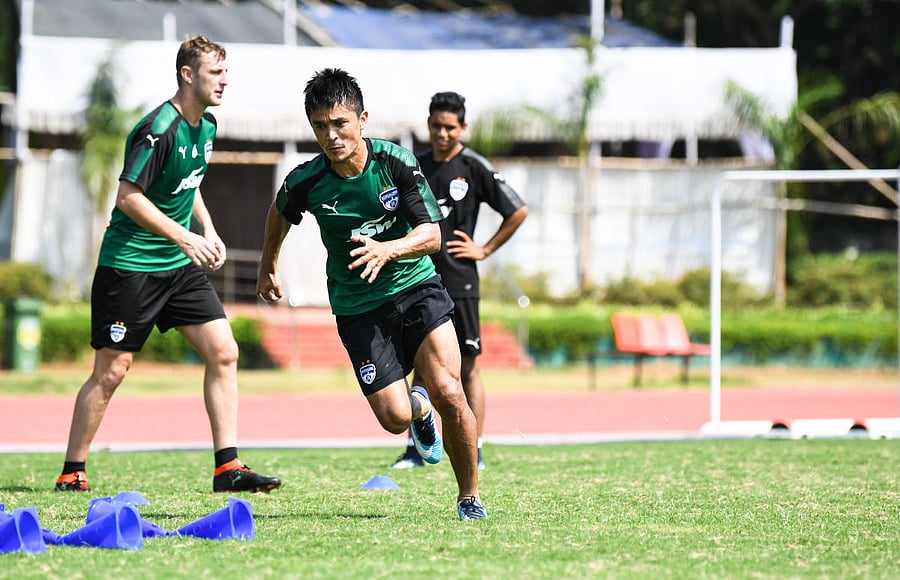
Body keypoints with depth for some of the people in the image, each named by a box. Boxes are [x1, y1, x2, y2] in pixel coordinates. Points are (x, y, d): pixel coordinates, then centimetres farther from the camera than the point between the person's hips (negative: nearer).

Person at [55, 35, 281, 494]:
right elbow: (128, 197, -22)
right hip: (129, 264, -8)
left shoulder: (206, 125, 8)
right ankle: (72, 472, 10)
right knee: (112, 370, -3)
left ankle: (227, 468, 0)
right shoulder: (159, 128, -20)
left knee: (223, 352, -3)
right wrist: (185, 238, -22)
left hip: (180, 266, 8)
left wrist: (208, 231, 10)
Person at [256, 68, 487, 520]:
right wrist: (268, 268, 26)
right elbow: (280, 213, 13)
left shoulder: (396, 161, -14)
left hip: (416, 285, 0)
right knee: (395, 418, -12)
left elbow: (431, 234, -16)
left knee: (448, 393, -18)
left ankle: (470, 496, 3)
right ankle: (419, 407, 28)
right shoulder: (305, 182, -11)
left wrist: (386, 250, -35)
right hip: (358, 308, 1)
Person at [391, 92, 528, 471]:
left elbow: (518, 212, 0)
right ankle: (415, 450, 7)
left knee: (468, 366, -2)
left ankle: (474, 452, 1)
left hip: (459, 281, -4)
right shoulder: (414, 166, 9)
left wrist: (485, 250, -2)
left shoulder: (474, 168, -3)